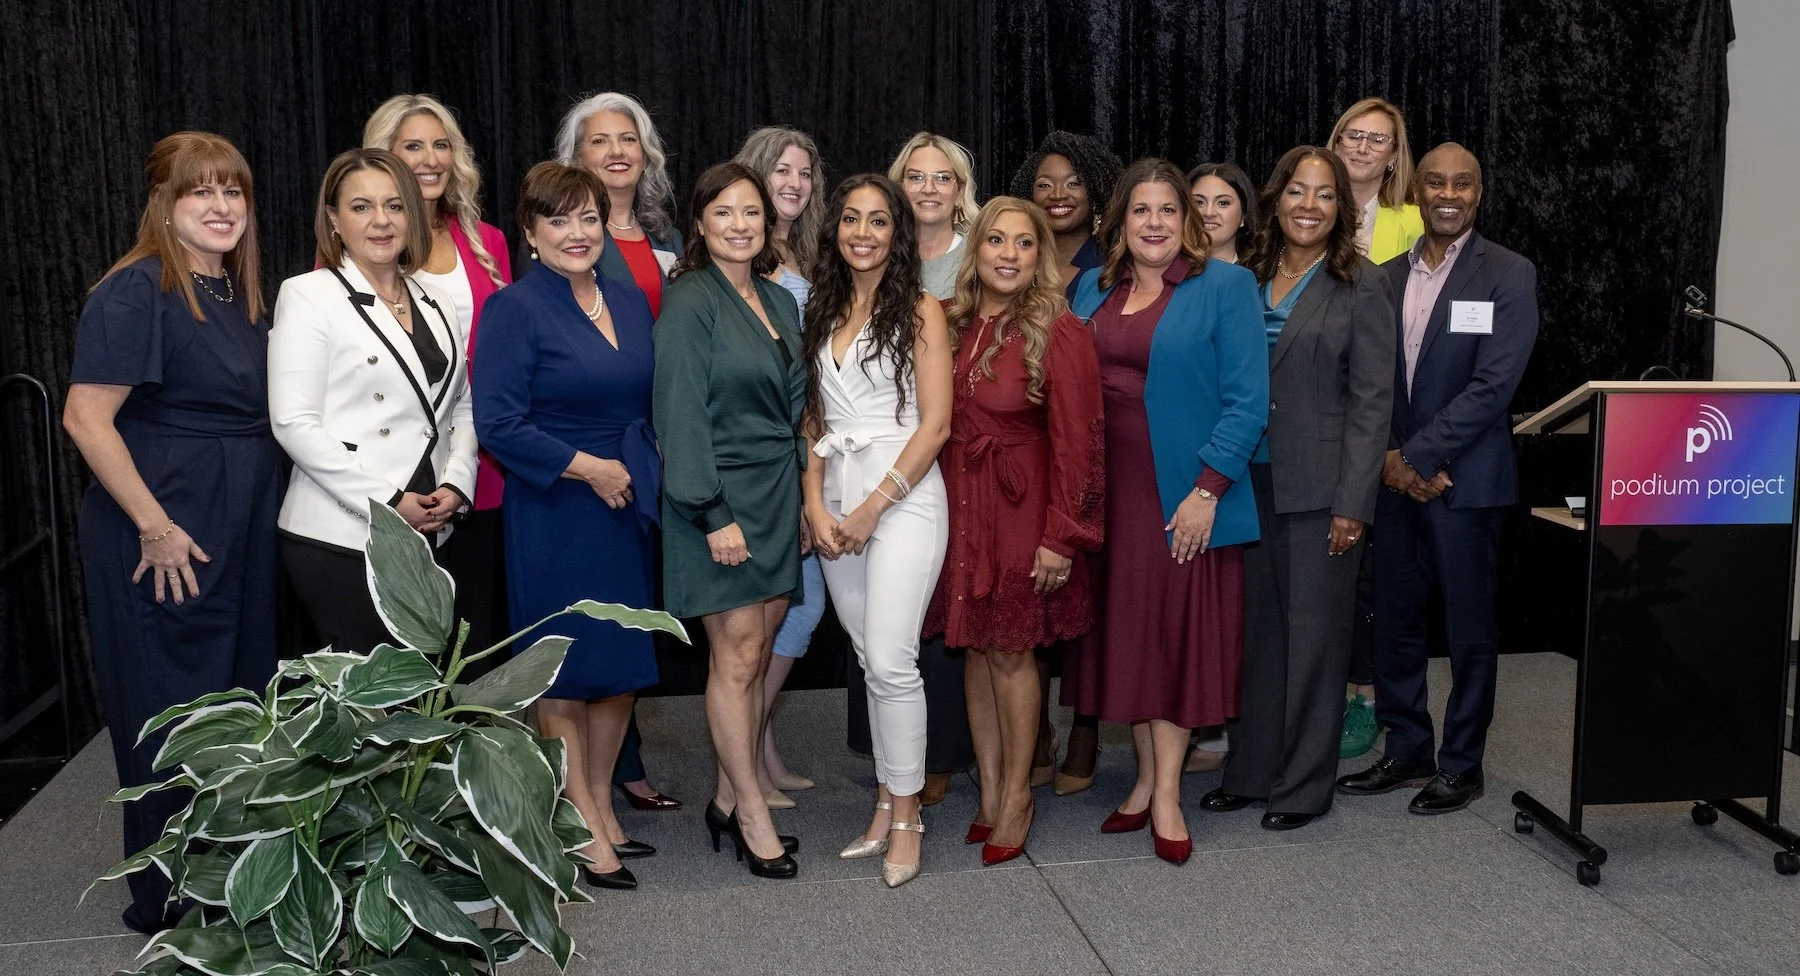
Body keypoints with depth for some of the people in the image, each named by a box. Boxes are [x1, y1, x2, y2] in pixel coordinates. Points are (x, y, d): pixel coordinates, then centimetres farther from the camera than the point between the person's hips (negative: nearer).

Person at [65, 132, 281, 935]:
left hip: (242, 533, 8)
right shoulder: (137, 291, -14)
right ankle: (170, 908, 19)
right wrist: (154, 527, -20)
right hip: (166, 539, -8)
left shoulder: (238, 295, 11)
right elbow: (86, 419, -19)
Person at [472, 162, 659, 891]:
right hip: (554, 513, -6)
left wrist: (646, 465, 1)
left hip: (627, 508, 6)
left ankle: (601, 804, 28)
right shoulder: (515, 310, -9)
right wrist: (587, 467, -15)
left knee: (625, 662, 12)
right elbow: (498, 425, -15)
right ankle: (582, 830, 15)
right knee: (565, 668, 3)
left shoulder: (631, 301, 10)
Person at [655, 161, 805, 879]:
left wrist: (801, 497, 11)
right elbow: (681, 416, -14)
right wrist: (714, 515, -18)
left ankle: (728, 799, 22)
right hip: (724, 502, -7)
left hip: (778, 498, 7)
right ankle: (752, 814, 10)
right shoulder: (688, 303, -9)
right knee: (737, 658, -1)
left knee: (757, 655, 10)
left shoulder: (780, 302, 13)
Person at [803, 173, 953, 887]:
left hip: (902, 497, -5)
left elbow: (935, 424, -8)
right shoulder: (823, 313, 14)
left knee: (890, 661, -11)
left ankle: (905, 816, 3)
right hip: (835, 501, 5)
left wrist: (873, 507, -11)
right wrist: (815, 504, -1)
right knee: (870, 659, 9)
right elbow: (813, 420, 14)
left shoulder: (919, 311, -2)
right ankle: (887, 805, 19)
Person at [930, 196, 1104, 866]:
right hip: (961, 504, 5)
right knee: (976, 648, 11)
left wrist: (1062, 536, -15)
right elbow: (938, 421, 7)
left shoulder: (1058, 333, -11)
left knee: (1010, 652, 3)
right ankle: (989, 793, 23)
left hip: (1021, 507, -5)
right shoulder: (955, 326, 6)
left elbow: (1075, 441, -13)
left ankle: (1016, 797, 19)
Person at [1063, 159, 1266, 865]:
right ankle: (1146, 776, 22)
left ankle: (1166, 794, 10)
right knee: (1124, 629, 9)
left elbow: (1248, 400, -9)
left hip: (1184, 496, -5)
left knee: (1178, 629, 1)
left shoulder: (1225, 287, -4)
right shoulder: (1095, 288, 10)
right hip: (1108, 490, 5)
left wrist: (1206, 490, -16)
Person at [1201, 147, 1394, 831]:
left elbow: (1372, 401, -6)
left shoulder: (1359, 286, -3)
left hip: (1318, 487, -4)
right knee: (1256, 627, 10)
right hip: (1250, 483, 4)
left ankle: (1304, 785, 16)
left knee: (1314, 633, 4)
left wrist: (1352, 503, -12)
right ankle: (1249, 770, 23)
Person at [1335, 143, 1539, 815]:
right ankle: (1407, 752, 24)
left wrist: (1417, 457, -16)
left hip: (1466, 481, -5)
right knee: (1395, 622, 11)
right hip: (1398, 479, 5)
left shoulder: (1509, 275, -5)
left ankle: (1461, 765, 18)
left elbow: (1493, 384, -14)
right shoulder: (1387, 277, 10)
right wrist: (1388, 457, -9)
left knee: (1469, 630, 5)